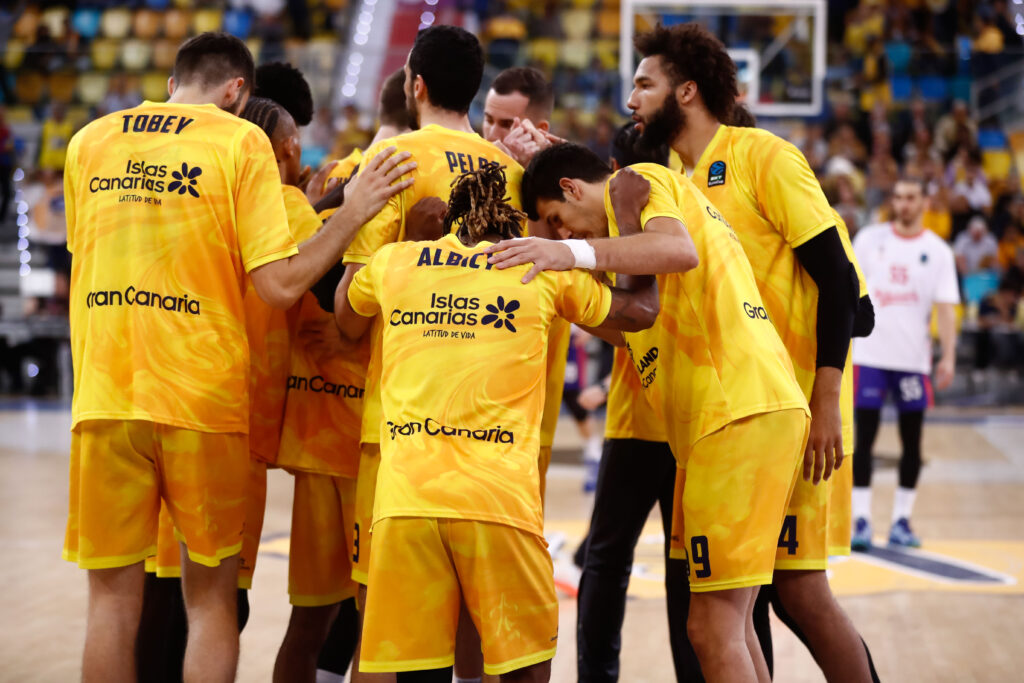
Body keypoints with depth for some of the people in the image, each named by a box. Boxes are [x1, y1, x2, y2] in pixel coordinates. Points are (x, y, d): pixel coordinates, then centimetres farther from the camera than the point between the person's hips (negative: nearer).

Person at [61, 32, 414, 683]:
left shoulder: (88, 141, 9)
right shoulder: (241, 141, -3)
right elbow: (280, 284, -10)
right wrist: (356, 211, -2)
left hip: (104, 398, 3)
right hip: (202, 400, -3)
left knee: (113, 596, 9)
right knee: (211, 598, 9)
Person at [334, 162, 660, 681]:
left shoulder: (391, 262, 14)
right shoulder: (546, 269, 10)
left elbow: (347, 322, 35)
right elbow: (642, 309, 22)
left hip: (402, 498, 2)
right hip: (498, 496, -2)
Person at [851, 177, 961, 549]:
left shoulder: (938, 251, 3)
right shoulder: (869, 239, 4)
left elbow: (945, 306, -1)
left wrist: (949, 355, -11)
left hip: (913, 358, 1)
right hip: (869, 353, -1)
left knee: (911, 441, 4)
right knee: (864, 437, -4)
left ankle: (901, 519, 13)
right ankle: (861, 519, 0)